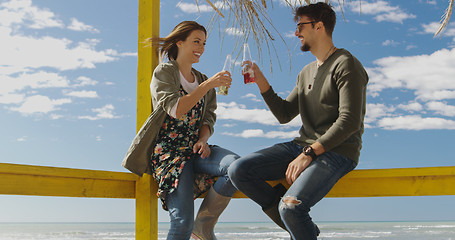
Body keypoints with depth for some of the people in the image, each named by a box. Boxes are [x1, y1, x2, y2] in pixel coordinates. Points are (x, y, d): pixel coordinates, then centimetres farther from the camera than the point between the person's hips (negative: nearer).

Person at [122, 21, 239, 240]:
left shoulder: (203, 80, 21)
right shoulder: (163, 72, 3)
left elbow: (208, 118, 13)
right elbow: (175, 110, -14)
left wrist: (203, 139, -8)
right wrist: (208, 85, -21)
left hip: (195, 150, 5)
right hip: (169, 151, -5)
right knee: (183, 222, -23)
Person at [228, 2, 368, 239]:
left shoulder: (346, 65, -8)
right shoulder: (306, 73, 18)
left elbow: (349, 122, -17)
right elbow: (284, 114, 18)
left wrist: (308, 154, -21)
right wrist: (261, 81, 8)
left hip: (336, 152, -8)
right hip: (303, 146, 8)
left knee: (290, 206, -32)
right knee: (238, 170, -9)